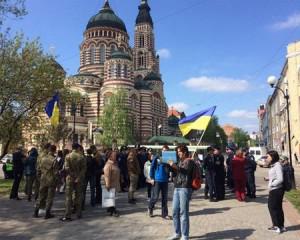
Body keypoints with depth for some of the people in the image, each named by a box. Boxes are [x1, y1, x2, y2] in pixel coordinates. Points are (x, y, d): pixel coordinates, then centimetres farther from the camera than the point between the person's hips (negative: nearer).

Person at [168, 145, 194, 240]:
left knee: (183, 212, -6)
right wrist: (170, 165, 11)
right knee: (175, 212, 9)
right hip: (177, 188, 7)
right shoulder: (179, 161, 20)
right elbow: (174, 171, 28)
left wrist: (175, 166, -29)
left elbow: (186, 170, -19)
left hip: (185, 188, -7)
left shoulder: (189, 161, -1)